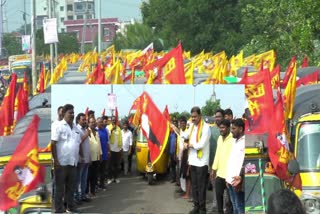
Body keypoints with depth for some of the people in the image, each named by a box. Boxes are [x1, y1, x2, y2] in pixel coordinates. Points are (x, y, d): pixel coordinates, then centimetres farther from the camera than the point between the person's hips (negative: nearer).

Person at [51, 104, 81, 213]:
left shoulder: (76, 128, 15)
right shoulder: (59, 126, -6)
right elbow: (53, 143, -12)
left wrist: (80, 157, 15)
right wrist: (55, 160, -16)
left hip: (73, 162, 6)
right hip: (61, 162, -6)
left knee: (71, 186, 12)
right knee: (60, 187, 1)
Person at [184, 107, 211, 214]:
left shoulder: (205, 127, -11)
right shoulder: (191, 126, 12)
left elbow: (201, 145, -16)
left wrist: (189, 145, -6)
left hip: (201, 161, -7)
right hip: (192, 160, 7)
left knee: (201, 186, -2)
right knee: (194, 185, 10)